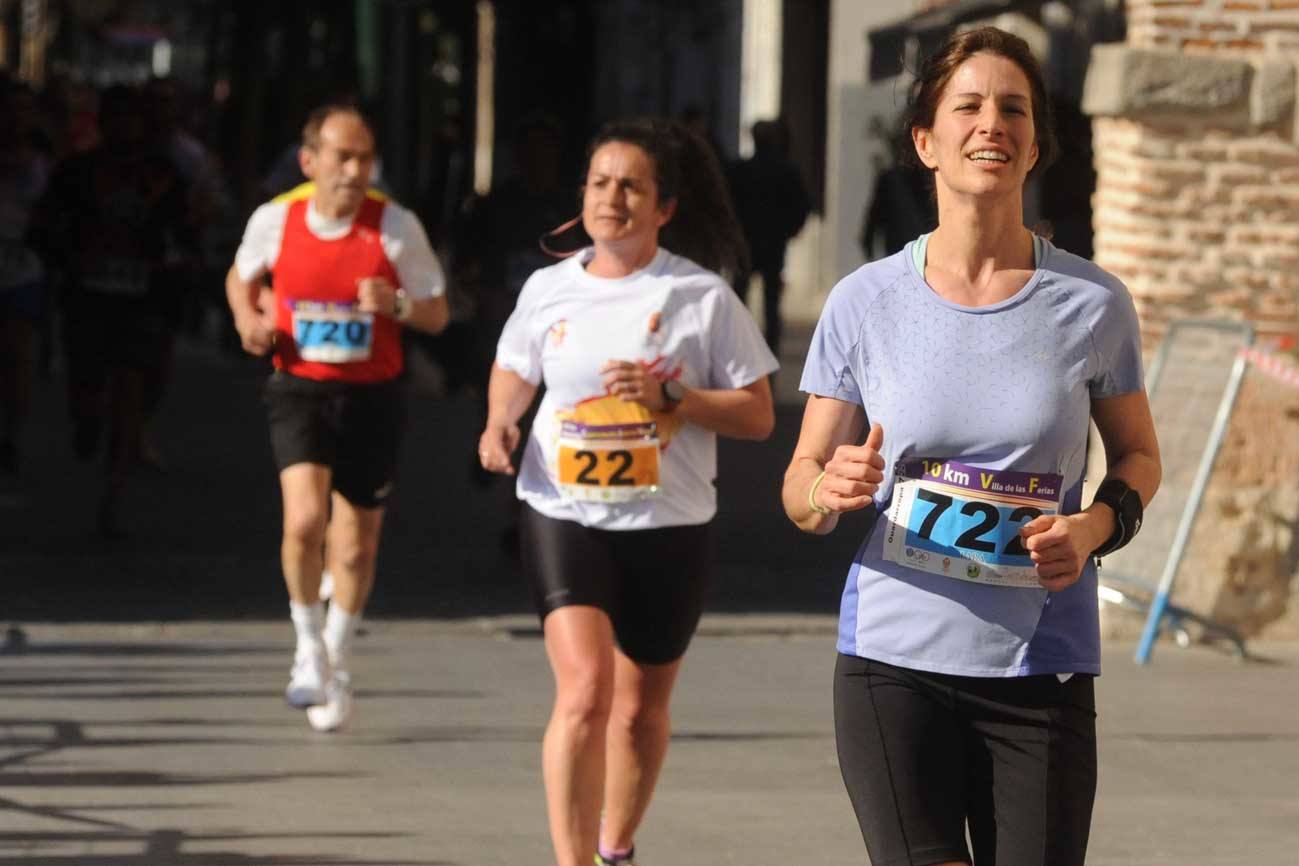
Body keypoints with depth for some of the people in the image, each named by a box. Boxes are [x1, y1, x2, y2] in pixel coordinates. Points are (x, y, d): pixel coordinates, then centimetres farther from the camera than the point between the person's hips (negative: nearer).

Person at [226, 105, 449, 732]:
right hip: (300, 390, -1)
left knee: (356, 546, 9)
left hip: (371, 397, 1)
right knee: (304, 520, -22)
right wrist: (248, 317, -4)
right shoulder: (274, 220, -4)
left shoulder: (396, 226, -8)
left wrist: (396, 304, -21)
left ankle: (336, 662, 34)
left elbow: (437, 315, 0)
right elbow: (241, 278, 17)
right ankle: (309, 646, 1)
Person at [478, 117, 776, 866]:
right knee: (584, 692, -18)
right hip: (565, 517, 0)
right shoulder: (548, 289, 3)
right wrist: (501, 420, 0)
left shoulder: (703, 296, -5)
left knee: (640, 708, 13)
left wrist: (668, 396, -19)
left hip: (670, 529, 0)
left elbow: (758, 415, -4)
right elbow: (514, 370, 22)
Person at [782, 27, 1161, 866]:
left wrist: (1097, 527, -7)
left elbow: (1138, 456, 15)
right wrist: (828, 491, -19)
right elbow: (802, 483, 6)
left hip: (1041, 668, 1)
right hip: (893, 662, -1)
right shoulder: (866, 302, 1)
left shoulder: (1093, 303, 0)